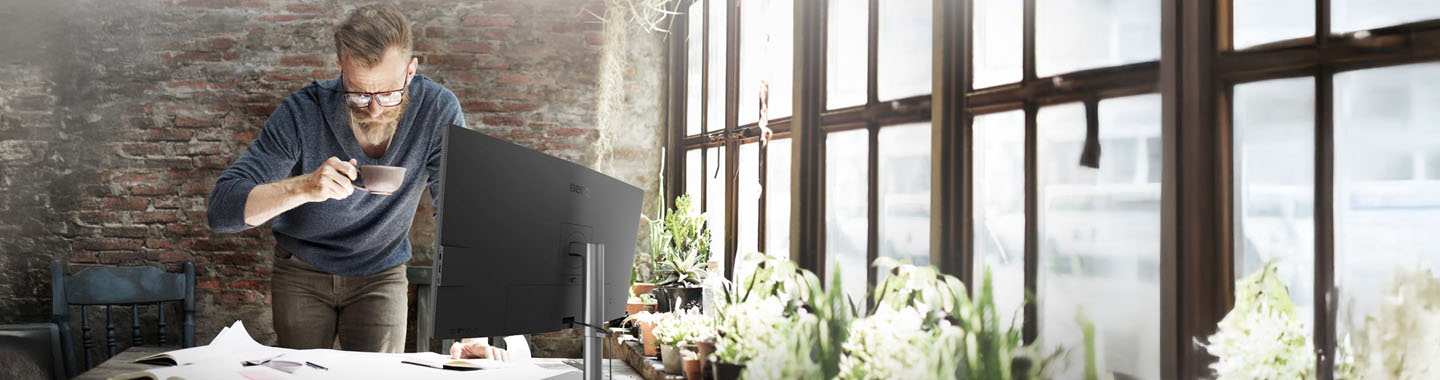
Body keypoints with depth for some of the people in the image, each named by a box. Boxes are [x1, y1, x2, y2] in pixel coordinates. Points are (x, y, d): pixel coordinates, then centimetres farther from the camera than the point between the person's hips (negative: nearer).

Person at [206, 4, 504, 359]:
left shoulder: (437, 110, -22)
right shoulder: (303, 113, -23)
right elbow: (220, 209, -25)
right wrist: (304, 187, -44)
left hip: (381, 276, 0)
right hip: (302, 275, 0)